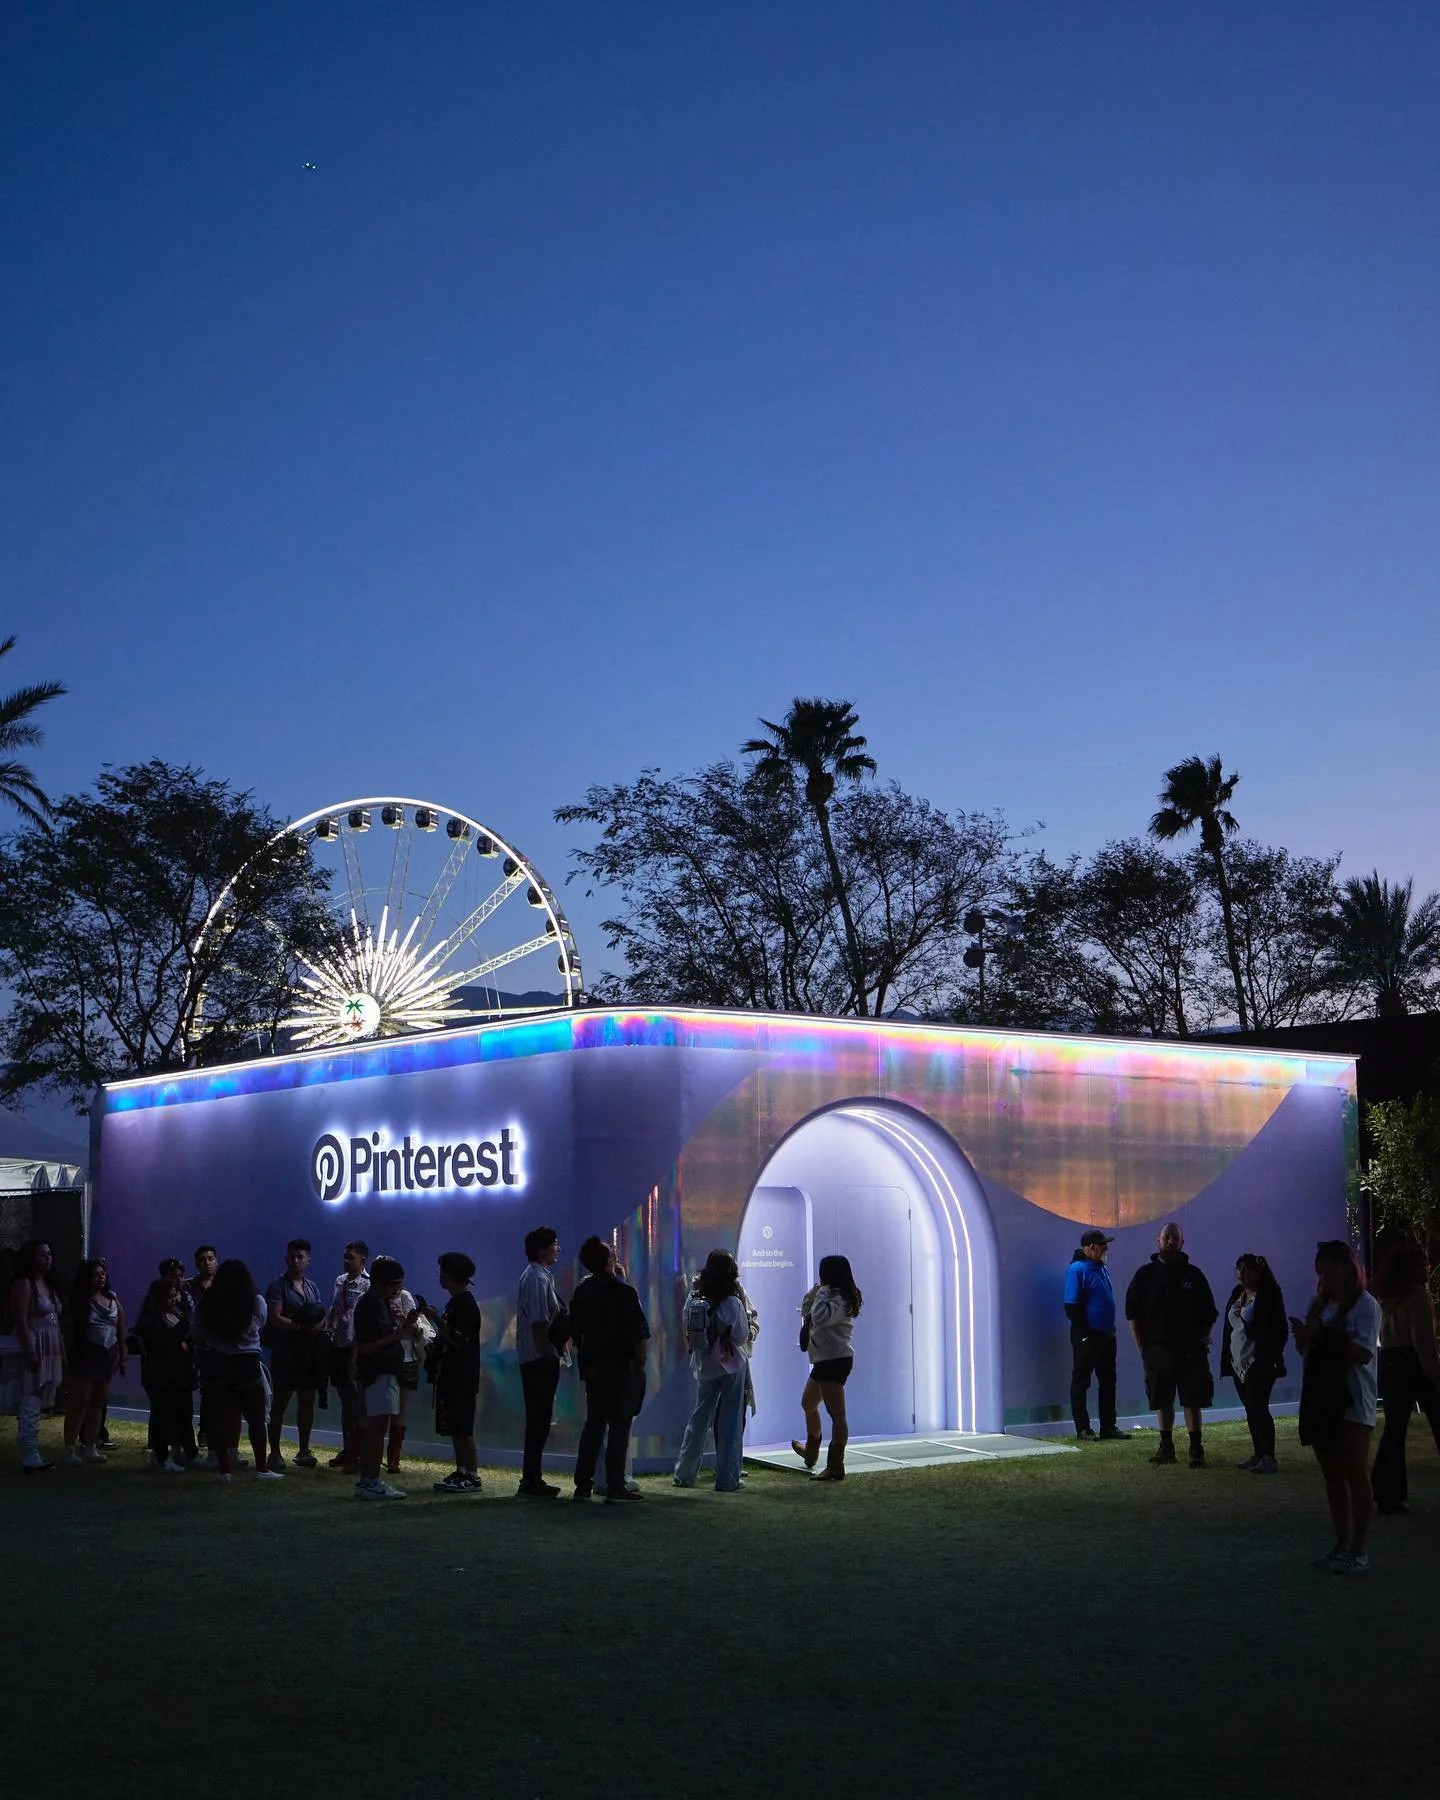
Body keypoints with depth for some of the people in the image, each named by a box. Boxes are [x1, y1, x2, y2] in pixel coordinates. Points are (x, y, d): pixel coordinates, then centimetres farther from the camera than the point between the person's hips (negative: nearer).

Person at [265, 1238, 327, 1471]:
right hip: (287, 1349, -6)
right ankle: (275, 1453, 0)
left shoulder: (312, 1287, 16)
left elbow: (321, 1317, 15)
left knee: (307, 1400, 7)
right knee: (281, 1400, -3)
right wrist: (302, 1326, -19)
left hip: (310, 1349, 6)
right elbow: (275, 1319, -13)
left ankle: (304, 1451, 16)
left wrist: (319, 1325, -8)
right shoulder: (278, 1285, -3)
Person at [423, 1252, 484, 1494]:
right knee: (455, 1428, 11)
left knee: (462, 1428, -8)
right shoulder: (455, 1303, 16)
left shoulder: (466, 1304, -15)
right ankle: (461, 1471, 15)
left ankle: (472, 1476, -6)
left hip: (463, 1378, -10)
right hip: (451, 1376, 10)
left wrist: (437, 1319, -21)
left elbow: (459, 1340, -22)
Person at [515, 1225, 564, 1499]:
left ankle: (532, 1479, 19)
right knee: (539, 1419, -6)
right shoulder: (538, 1279, -15)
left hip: (536, 1359, 10)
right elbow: (539, 1323, -21)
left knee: (538, 1419, 14)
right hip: (540, 1358, -10)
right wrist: (550, 1354, -19)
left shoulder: (539, 1276, 16)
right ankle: (531, 1482, -3)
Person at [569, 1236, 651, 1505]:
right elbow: (640, 1334, -16)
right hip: (623, 1368, -6)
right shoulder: (623, 1292, -14)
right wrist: (640, 1363, -4)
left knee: (593, 1424, 14)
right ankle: (616, 1489, -2)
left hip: (592, 1368, 6)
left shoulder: (581, 1292, 6)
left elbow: (575, 1332, 12)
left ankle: (583, 1485, 15)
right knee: (619, 1427, -2)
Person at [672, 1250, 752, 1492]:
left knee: (699, 1418, 15)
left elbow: (687, 1331, 3)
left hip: (704, 1367, 4)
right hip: (732, 1365, -4)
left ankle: (684, 1474, 18)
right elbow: (742, 1336, -10)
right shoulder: (733, 1303, -17)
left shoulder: (694, 1298, -5)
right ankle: (727, 1479, 4)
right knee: (731, 1422, 3)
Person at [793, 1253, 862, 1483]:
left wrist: (821, 1294, -19)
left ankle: (836, 1467, -15)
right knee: (808, 1404, 27)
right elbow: (806, 1312, 19)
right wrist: (814, 1292, 4)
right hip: (824, 1361, 12)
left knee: (836, 1414, -12)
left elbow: (820, 1317, -33)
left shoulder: (840, 1300, -17)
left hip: (835, 1361, -12)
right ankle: (811, 1452, 46)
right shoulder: (831, 1296, 17)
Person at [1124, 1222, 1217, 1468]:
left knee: (1193, 1400, -5)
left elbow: (1209, 1314, 11)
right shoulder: (1146, 1274, 6)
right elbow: (1132, 1312, 7)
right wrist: (1141, 1346, 0)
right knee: (1162, 1401, 7)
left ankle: (1196, 1448, -2)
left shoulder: (1193, 1275, 7)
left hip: (1190, 1350, -1)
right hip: (1156, 1349, 1)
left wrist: (1202, 1341, 0)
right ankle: (1166, 1446, 16)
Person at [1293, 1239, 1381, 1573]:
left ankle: (1358, 1552, -1)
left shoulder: (1365, 1304, -8)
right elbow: (1305, 1349, 9)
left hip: (1352, 1401, -7)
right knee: (1332, 1475, 11)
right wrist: (1306, 1334, -9)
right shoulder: (1321, 1304, 13)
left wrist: (1324, 1336, -21)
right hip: (1321, 1398, 7)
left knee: (1355, 1473, -5)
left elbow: (1363, 1353, -18)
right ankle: (1342, 1546, 19)